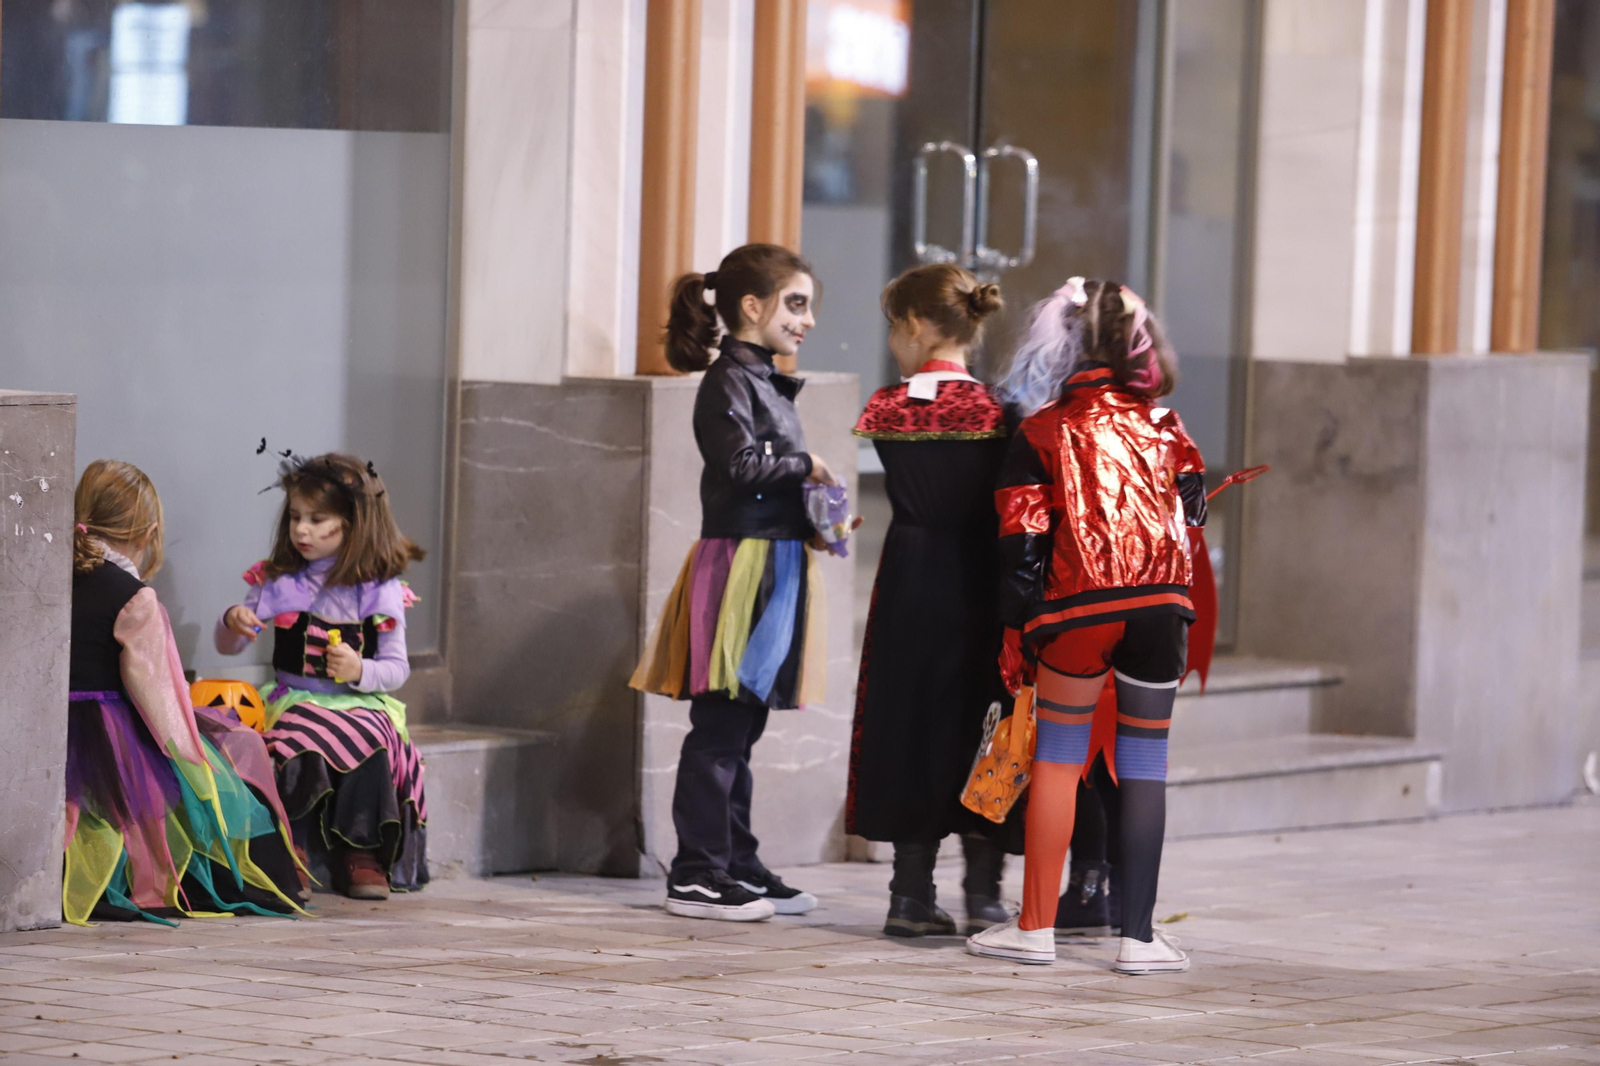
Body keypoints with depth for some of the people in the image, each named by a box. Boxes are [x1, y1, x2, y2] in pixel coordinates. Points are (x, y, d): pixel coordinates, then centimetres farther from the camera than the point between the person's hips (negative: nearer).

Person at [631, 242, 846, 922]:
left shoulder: (770, 382, 18)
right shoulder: (730, 380, -11)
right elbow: (741, 463, -22)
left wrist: (819, 516, 9)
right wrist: (806, 466, -10)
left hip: (776, 564, 10)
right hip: (740, 562, -10)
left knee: (740, 729, 14)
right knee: (720, 726, -6)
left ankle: (738, 865, 20)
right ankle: (697, 876, -4)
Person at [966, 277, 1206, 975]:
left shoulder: (1041, 432, 5)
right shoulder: (1163, 424, 12)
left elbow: (1022, 543, 2)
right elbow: (1192, 505, 15)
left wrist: (1016, 636, 5)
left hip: (1078, 603, -2)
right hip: (1161, 601, 2)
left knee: (1057, 752, 10)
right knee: (1144, 757, 6)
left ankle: (1036, 927, 11)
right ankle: (1139, 935, 3)